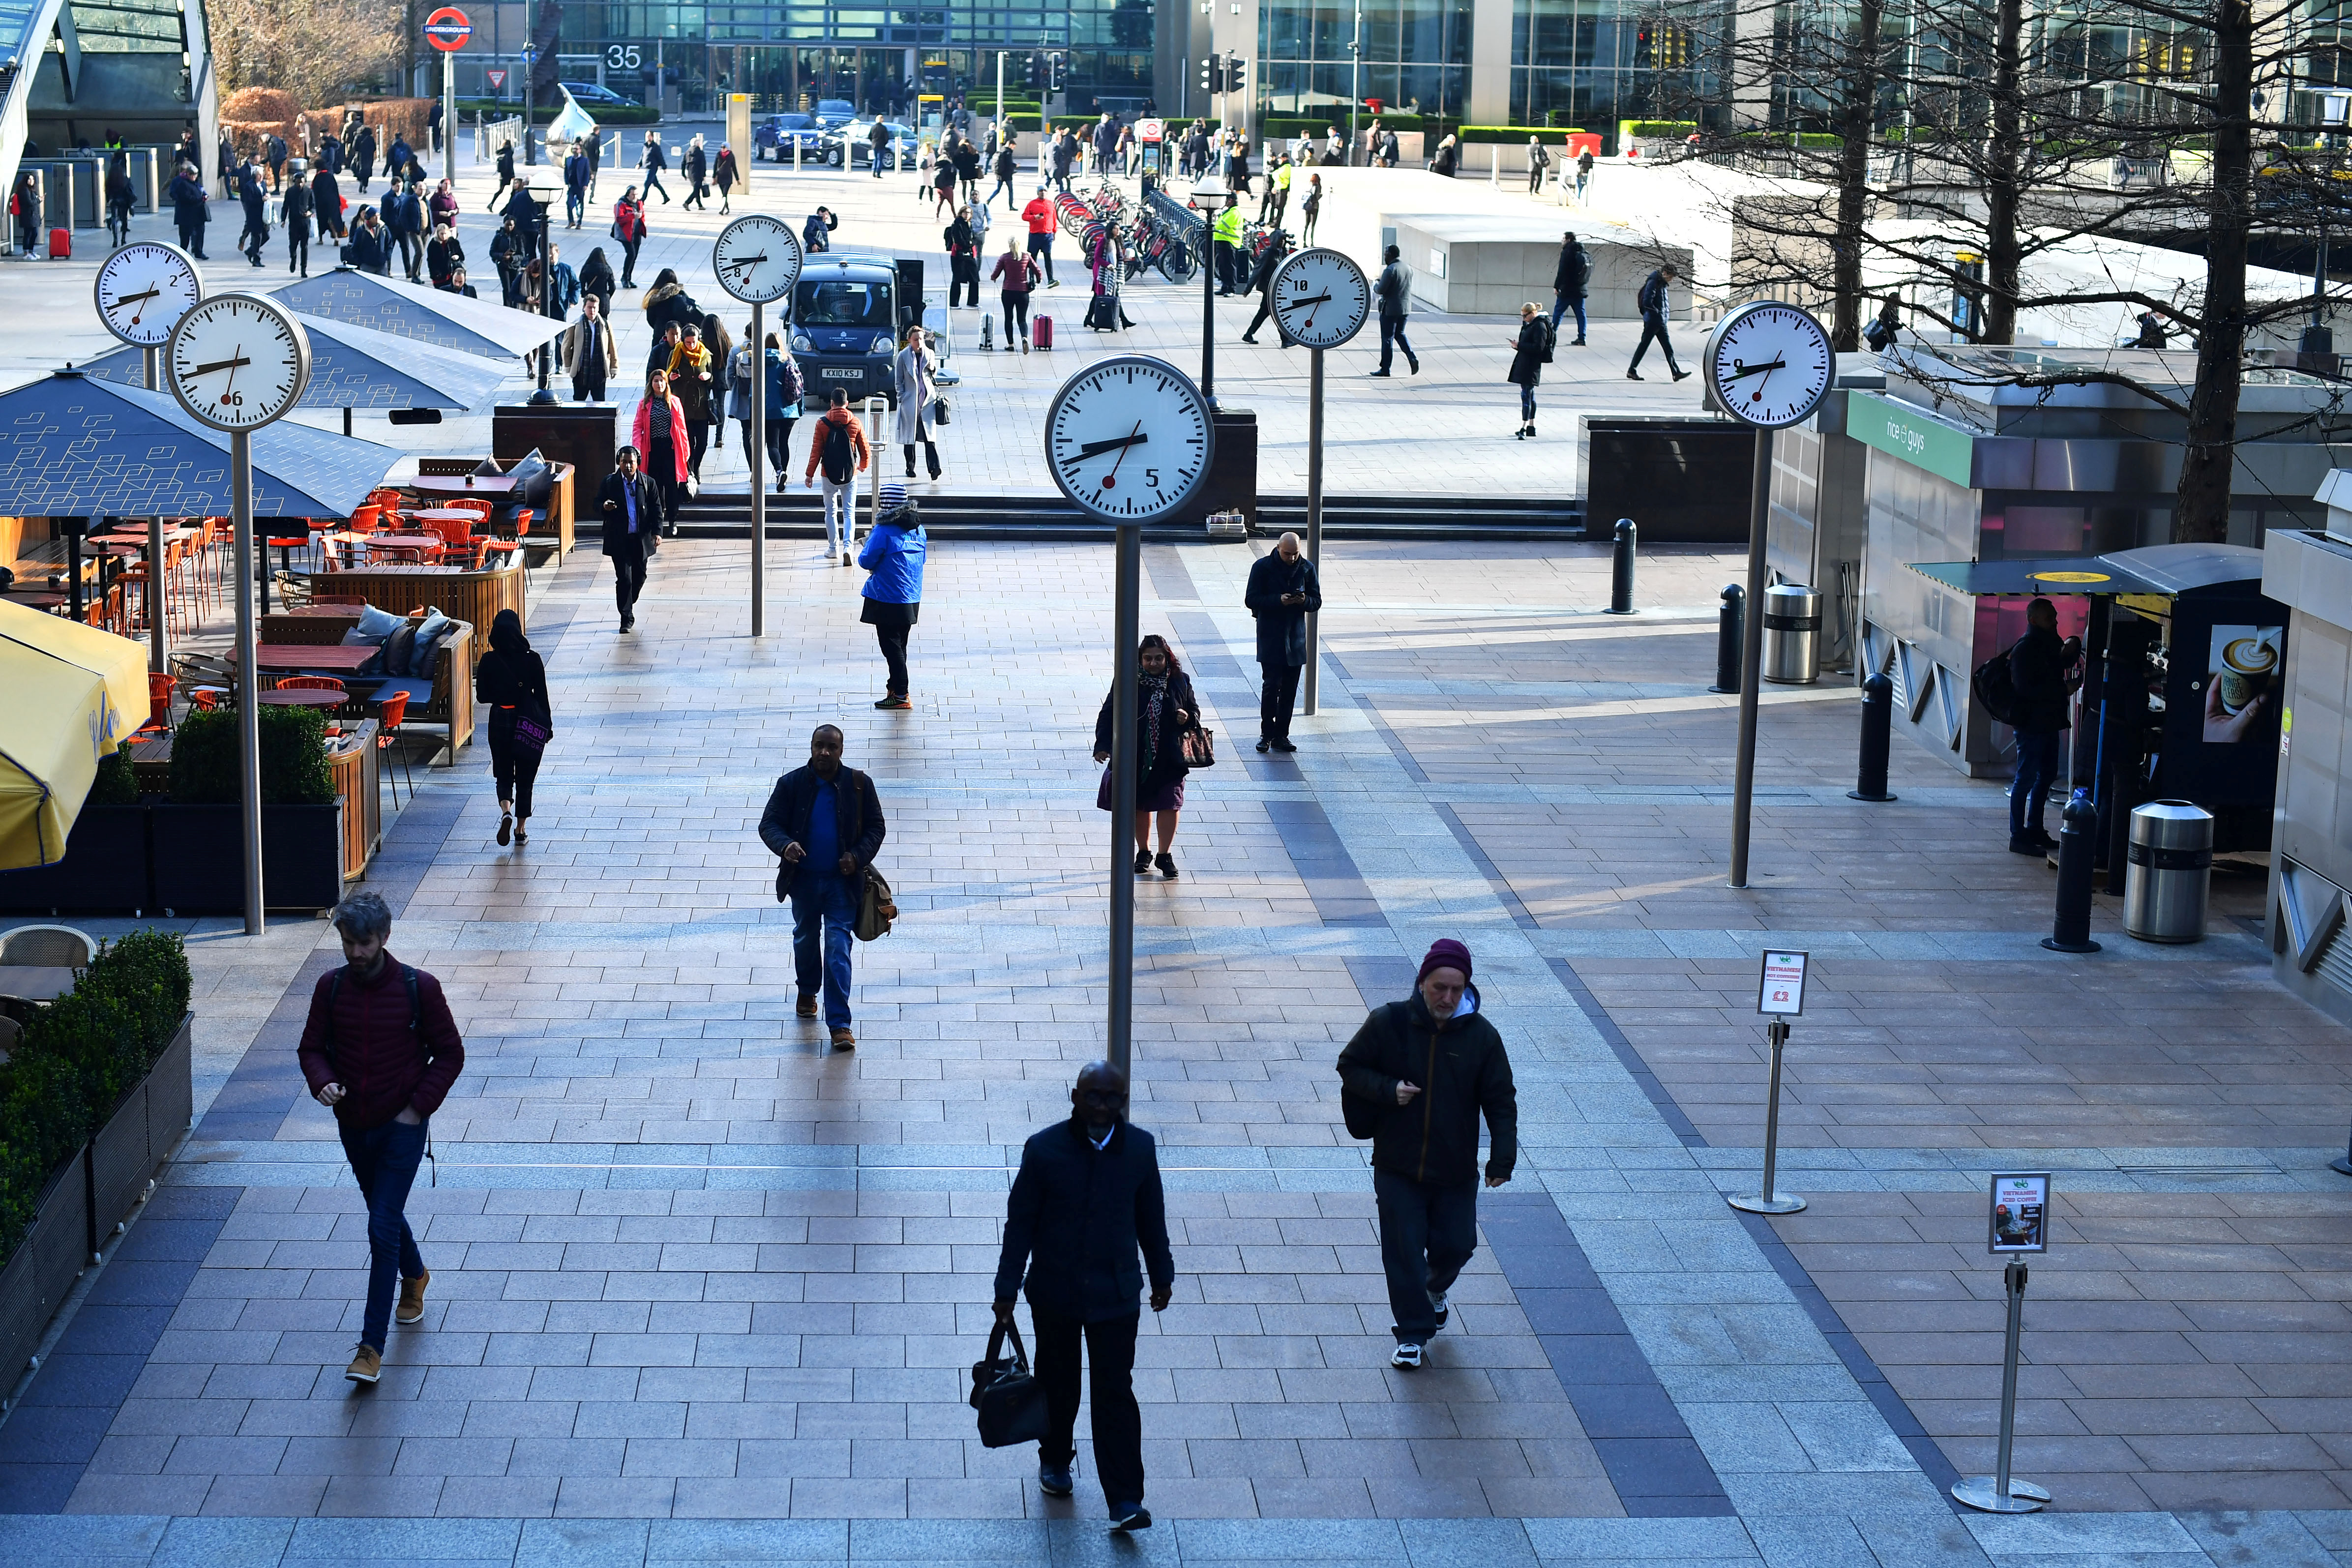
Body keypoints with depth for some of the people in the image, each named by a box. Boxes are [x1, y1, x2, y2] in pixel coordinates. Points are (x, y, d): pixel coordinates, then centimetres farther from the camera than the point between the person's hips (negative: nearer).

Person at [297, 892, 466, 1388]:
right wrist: (322, 1082, -16)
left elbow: (449, 1053, -5)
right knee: (384, 1215, 23)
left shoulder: (419, 988, -13)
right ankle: (415, 1277, 53)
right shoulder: (331, 988, -3)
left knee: (382, 1229, -11)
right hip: (353, 1125, 5)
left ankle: (371, 1347, -9)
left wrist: (419, 1106, -12)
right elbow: (311, 1047, 5)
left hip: (402, 1127, -5)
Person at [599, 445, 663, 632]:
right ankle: (627, 618, 2)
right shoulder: (609, 482, -1)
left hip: (641, 538, 2)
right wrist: (604, 507, -19)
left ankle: (628, 605, 38)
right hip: (619, 539, -2)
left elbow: (656, 509, 3)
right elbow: (597, 503, 5)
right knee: (624, 578, -6)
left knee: (639, 576, 13)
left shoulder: (648, 483, 1)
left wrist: (657, 532, -7)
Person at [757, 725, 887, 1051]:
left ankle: (839, 1024, -9)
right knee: (805, 938, 22)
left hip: (842, 881, -2)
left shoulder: (859, 785, -5)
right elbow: (769, 824, -6)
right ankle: (807, 991, 50)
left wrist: (858, 856, -16)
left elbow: (876, 828, 1)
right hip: (804, 880, 2)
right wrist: (785, 845, -28)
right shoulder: (791, 784, -6)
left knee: (838, 948, -8)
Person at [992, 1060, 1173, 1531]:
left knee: (1115, 1392, -3)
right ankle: (1055, 1460, 42)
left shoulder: (1140, 1148, -6)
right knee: (1058, 1383, 17)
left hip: (1116, 1294, 0)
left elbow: (1151, 1218, 6)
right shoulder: (1044, 1150, -13)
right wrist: (1008, 1289, -4)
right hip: (1055, 1292, 0)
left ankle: (1125, 1500, -1)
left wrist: (1162, 1276, 14)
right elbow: (1020, 1222, -5)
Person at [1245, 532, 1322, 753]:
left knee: (1289, 690, 3)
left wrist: (1305, 601, -15)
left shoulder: (1307, 568, 4)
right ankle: (1267, 733, 3)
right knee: (1271, 685, -9)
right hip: (1270, 638, -3)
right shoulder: (1262, 567, -4)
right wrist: (1279, 600, -20)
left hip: (1295, 638, 3)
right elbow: (1251, 600, -6)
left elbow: (1317, 602, 9)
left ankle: (1281, 736, 10)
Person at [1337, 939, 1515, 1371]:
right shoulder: (1388, 1023, -11)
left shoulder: (1481, 1035, -8)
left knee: (1455, 1245, 10)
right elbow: (1350, 1068, 1)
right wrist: (1388, 1089, -17)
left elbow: (1500, 1102, -3)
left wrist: (1502, 1158, -11)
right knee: (1403, 1250, 0)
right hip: (1397, 1167, -1)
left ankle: (1435, 1289, 45)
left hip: (1456, 1171, 1)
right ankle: (1412, 1333, 15)